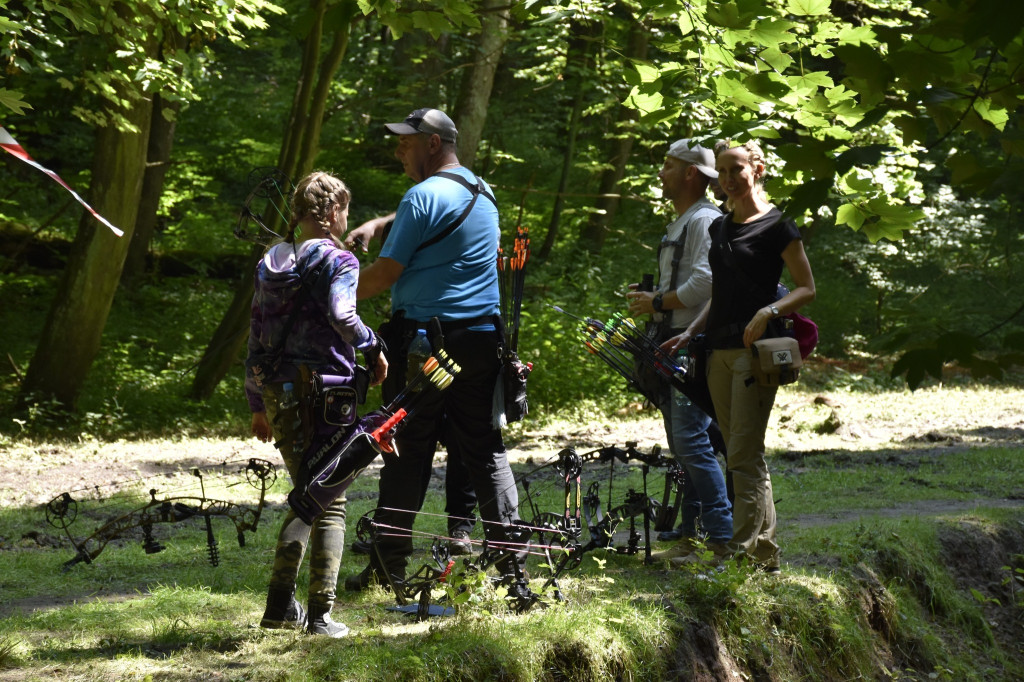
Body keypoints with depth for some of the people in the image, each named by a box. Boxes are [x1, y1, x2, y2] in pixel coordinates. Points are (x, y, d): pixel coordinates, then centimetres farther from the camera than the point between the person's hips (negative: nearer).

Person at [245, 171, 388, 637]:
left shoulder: (270, 264, 13)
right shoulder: (338, 261, -6)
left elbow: (256, 335, 15)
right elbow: (341, 317, -24)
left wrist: (257, 405, 20)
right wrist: (373, 349, -7)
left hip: (278, 393, 6)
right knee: (330, 503, 1)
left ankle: (280, 605, 17)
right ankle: (320, 613, -2)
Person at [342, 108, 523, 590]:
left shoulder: (424, 196, -9)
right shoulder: (481, 192, 16)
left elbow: (385, 274, -10)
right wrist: (378, 224, 15)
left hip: (426, 338, -7)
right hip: (481, 337, 7)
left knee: (407, 453, 0)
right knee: (485, 451, 8)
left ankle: (389, 565, 3)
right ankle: (508, 560, 5)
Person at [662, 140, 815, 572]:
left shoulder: (775, 227, -5)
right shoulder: (720, 227, 17)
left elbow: (807, 289, -6)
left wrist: (769, 312, -21)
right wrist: (691, 332, 11)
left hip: (755, 348, -8)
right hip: (719, 350, 8)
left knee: (744, 458, -11)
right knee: (744, 455, 10)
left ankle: (737, 554, -12)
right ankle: (766, 551, 16)